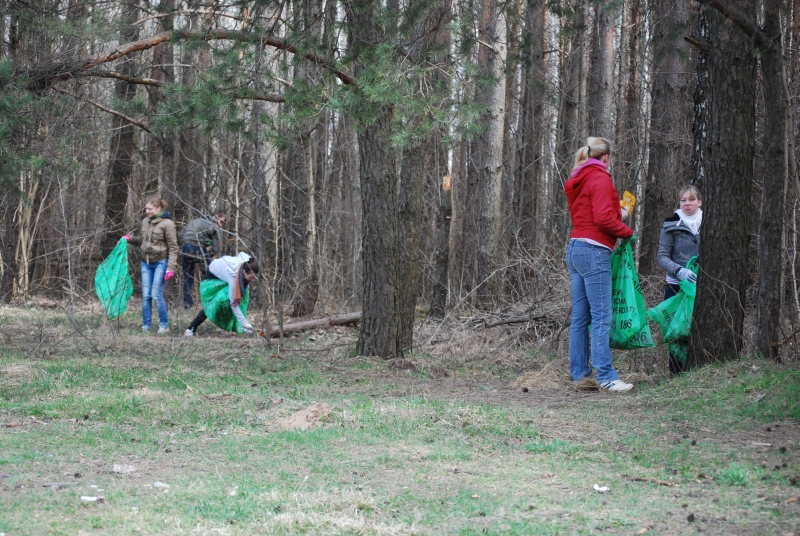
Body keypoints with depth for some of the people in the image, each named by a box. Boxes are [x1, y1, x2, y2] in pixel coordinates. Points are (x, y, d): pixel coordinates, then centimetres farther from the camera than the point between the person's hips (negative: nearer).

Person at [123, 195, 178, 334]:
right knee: (146, 295, 2)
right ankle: (145, 325, 8)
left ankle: (164, 325, -1)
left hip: (161, 262, -6)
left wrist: (171, 268, -17)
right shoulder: (145, 222, 10)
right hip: (146, 263, 6)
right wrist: (130, 239, 7)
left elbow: (173, 247, -10)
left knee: (156, 294, -11)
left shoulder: (167, 224, -10)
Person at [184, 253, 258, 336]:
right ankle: (191, 329, -6)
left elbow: (241, 255, -4)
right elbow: (233, 304, -40)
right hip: (213, 274, -7)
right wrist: (244, 323, -43)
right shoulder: (233, 276, -47)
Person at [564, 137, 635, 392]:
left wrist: (617, 214, 24)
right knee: (601, 317, -10)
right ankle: (606, 376, -12)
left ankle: (579, 372, 12)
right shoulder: (600, 178, -9)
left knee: (580, 316, 10)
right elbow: (603, 218, -18)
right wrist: (627, 231, -4)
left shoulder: (578, 181, 18)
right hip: (594, 251, -9)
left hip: (575, 248, 9)